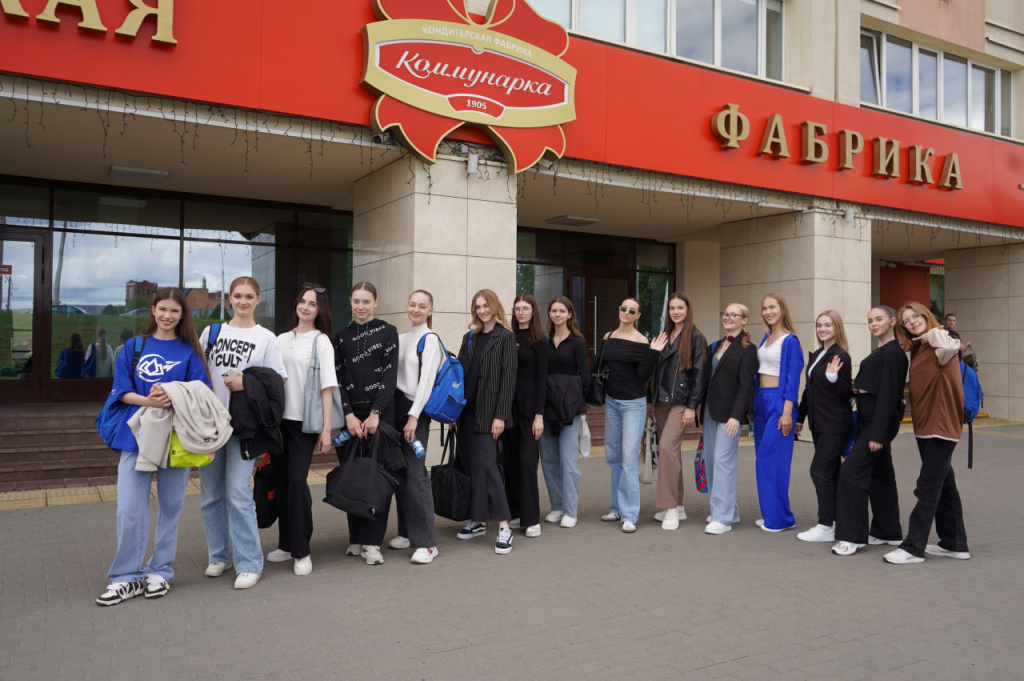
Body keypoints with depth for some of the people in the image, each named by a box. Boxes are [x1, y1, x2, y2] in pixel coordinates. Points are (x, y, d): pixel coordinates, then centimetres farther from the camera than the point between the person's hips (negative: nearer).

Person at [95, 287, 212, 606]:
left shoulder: (190, 351, 5)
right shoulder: (135, 347, 9)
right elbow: (123, 392, 4)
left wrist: (173, 397, -21)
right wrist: (149, 400, -16)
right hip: (136, 434, 1)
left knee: (170, 507, 7)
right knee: (129, 509, -3)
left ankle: (160, 572, 22)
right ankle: (128, 577, 11)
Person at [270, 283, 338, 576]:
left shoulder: (321, 341, -1)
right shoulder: (281, 340, 13)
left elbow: (327, 387, -6)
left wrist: (326, 430, -12)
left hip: (304, 421, -5)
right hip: (278, 419, 5)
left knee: (297, 480, -10)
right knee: (281, 481, 8)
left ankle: (302, 551, -1)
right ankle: (286, 544, 21)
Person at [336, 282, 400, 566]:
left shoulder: (388, 332, 3)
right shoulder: (342, 336, 11)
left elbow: (391, 375, -4)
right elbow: (338, 378, 6)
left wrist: (375, 414, -11)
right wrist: (349, 415, -6)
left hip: (380, 411, -3)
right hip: (351, 413, 3)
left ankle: (372, 542, 1)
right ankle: (356, 537, 16)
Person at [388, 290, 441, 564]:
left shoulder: (430, 340, -4)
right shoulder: (401, 339, 17)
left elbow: (426, 380, -12)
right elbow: (392, 375, 16)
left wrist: (414, 416, -18)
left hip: (416, 410, -7)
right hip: (396, 408, 7)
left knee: (415, 472, -11)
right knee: (400, 471, 8)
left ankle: (426, 542, -7)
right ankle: (407, 531, 19)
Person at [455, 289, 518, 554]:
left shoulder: (505, 337, -3)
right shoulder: (470, 338, 15)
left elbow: (508, 377, -9)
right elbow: (459, 372, 14)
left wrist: (500, 415, -15)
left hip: (488, 411, -6)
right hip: (467, 410, 6)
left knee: (485, 464, -11)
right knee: (473, 466, 9)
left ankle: (504, 527, -7)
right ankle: (478, 521, 19)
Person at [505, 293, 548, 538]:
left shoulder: (539, 340, -1)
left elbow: (541, 378, -5)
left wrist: (539, 415, -11)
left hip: (528, 405, -4)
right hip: (508, 405, 4)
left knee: (526, 459, -6)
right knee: (510, 459, 7)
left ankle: (532, 519, 0)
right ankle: (515, 512, 18)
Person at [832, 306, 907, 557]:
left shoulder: (892, 353, -15)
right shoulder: (879, 352, 15)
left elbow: (888, 395, -20)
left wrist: (878, 434, -22)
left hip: (880, 421, -10)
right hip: (869, 419, 10)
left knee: (852, 470, -11)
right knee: (879, 475, 15)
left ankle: (853, 536, -5)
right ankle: (888, 532, 25)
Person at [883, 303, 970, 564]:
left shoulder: (940, 339, -10)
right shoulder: (916, 350, 13)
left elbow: (950, 347, -34)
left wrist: (932, 334, -17)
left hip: (941, 425, -9)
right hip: (925, 425, 9)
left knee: (928, 488, -6)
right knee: (944, 485, 16)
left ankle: (913, 547, -2)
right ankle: (954, 544, 26)